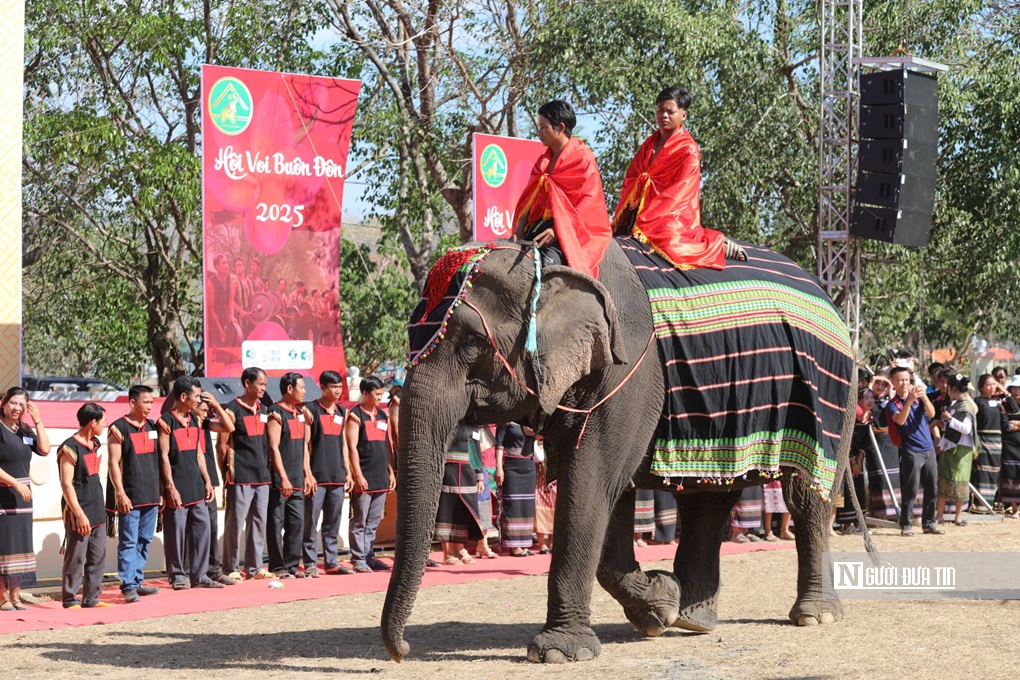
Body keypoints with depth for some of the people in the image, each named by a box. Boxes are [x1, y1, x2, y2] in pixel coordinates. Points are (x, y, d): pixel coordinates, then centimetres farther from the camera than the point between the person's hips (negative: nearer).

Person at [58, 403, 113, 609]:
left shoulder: (95, 444, 12)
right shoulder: (70, 449, -14)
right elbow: (66, 484, -17)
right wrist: (80, 515, -19)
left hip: (97, 512, 8)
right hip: (78, 514, -8)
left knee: (98, 557, 9)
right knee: (75, 558, -4)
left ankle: (92, 598, 16)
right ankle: (70, 601, 2)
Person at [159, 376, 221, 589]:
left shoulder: (193, 419, 14)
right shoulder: (166, 422, -9)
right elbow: (164, 456, -12)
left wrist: (207, 481, 14)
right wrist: (170, 487, -16)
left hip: (196, 484, 7)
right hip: (177, 487, -7)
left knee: (201, 528, 6)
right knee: (176, 531, -2)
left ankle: (198, 575, 12)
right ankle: (177, 575, 8)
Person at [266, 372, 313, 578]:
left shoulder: (300, 413, 16)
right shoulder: (276, 413, -9)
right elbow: (273, 447, -14)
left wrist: (307, 474, 15)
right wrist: (283, 478, -18)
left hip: (297, 480, 8)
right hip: (279, 480, -8)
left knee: (297, 522, 6)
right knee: (276, 523, -3)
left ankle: (291, 566, 12)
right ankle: (277, 567, 0)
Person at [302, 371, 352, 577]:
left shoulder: (342, 412, 15)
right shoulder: (311, 410, -3)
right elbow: (305, 443, -6)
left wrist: (348, 472, 15)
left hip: (337, 476, 6)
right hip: (317, 475, -6)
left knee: (332, 522, 9)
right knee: (311, 521, -4)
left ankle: (331, 561, 14)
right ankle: (310, 563, -1)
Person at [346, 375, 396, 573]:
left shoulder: (382, 415, 16)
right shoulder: (355, 415, -6)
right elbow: (352, 447, -10)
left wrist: (391, 472, 16)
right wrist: (357, 475, -15)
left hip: (381, 478, 7)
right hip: (364, 479, -7)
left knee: (373, 522, 10)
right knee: (360, 521, -4)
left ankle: (368, 557, 16)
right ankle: (358, 560, -2)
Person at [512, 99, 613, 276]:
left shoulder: (583, 159, -1)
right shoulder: (543, 162, 20)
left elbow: (588, 202, -10)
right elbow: (529, 198, 15)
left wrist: (558, 230, -19)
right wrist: (519, 229, -2)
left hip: (571, 229, -6)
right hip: (542, 223, 6)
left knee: (549, 258, -34)